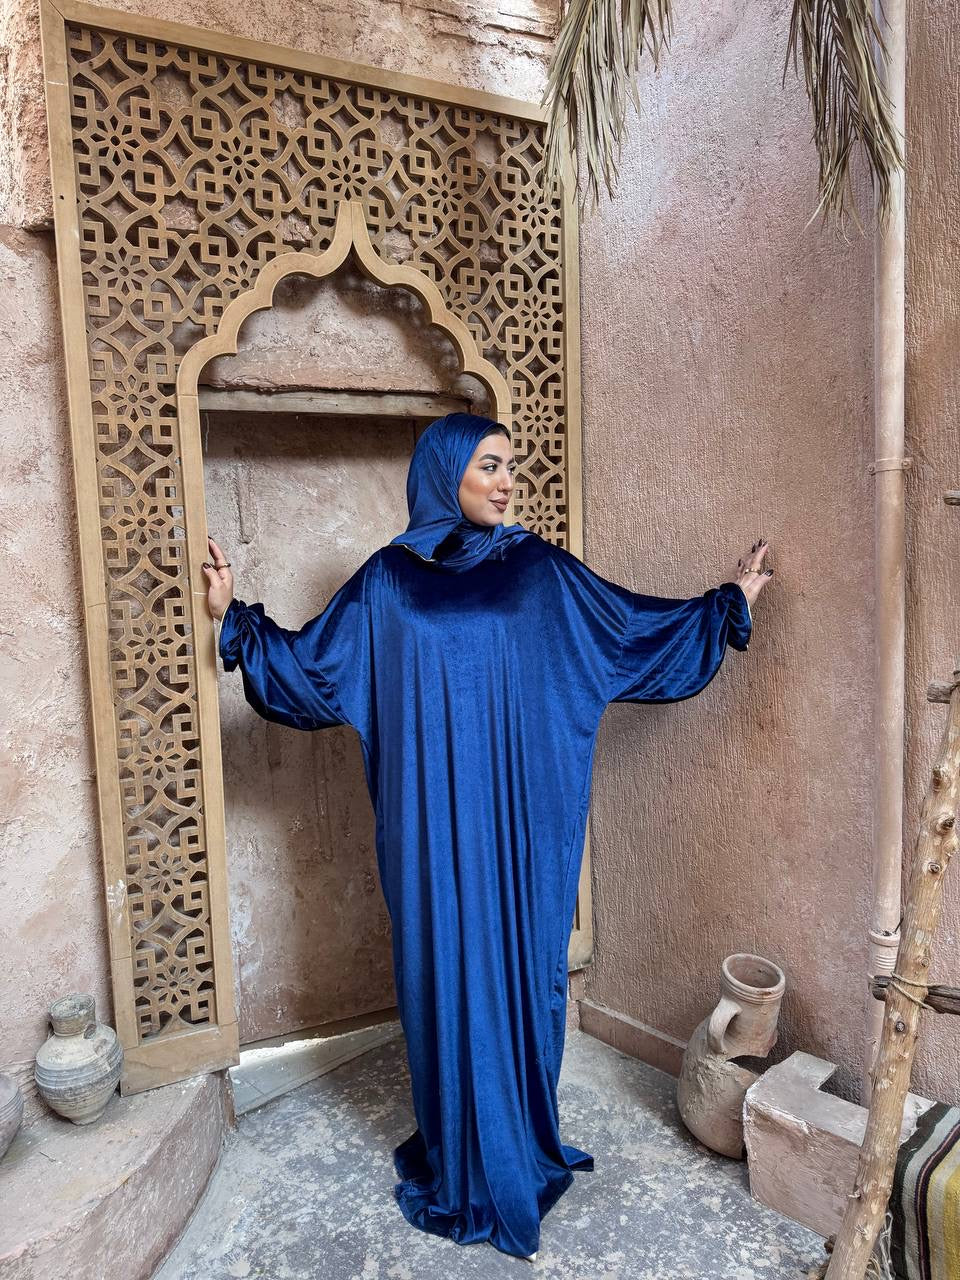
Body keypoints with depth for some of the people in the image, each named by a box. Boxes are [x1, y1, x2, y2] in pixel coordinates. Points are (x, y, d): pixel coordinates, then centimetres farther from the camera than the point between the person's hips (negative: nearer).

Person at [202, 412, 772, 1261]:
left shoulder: (540, 569, 3)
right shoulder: (388, 578, 1)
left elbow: (636, 629, 8)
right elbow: (314, 665, 4)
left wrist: (731, 603, 8)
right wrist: (235, 618, -4)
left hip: (520, 820, 1)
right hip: (435, 821, -1)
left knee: (522, 967, 11)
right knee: (446, 971, 9)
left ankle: (524, 1141, 36)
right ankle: (460, 1159, 31)